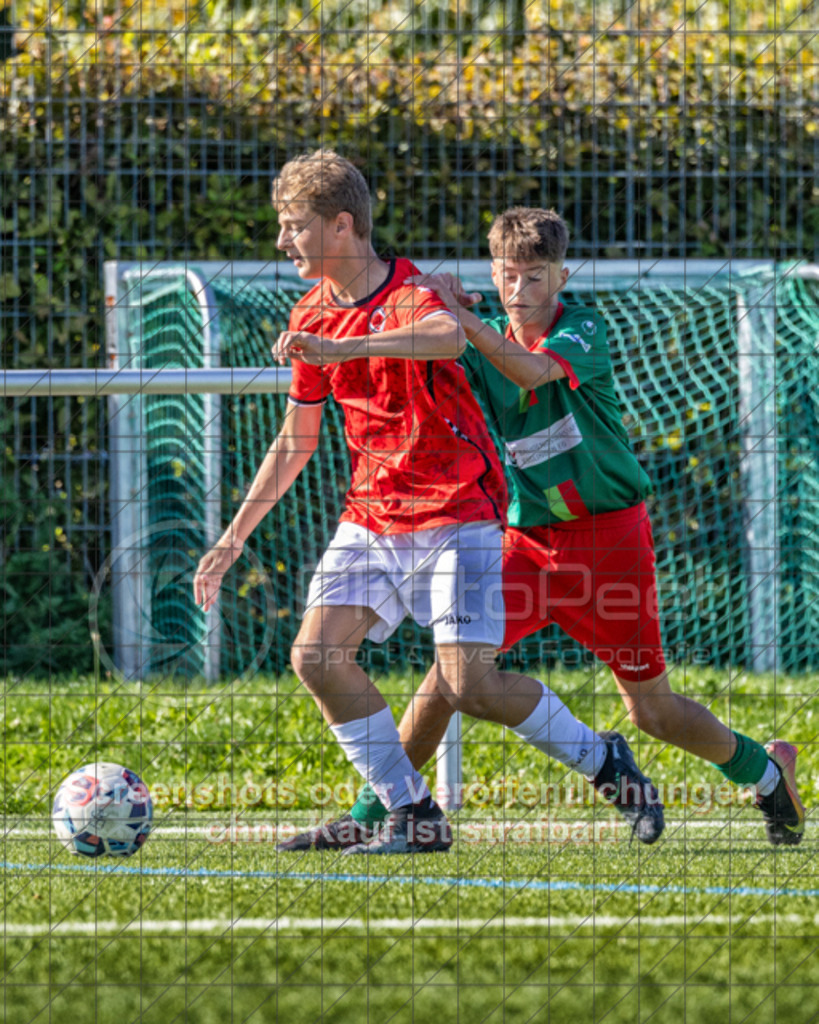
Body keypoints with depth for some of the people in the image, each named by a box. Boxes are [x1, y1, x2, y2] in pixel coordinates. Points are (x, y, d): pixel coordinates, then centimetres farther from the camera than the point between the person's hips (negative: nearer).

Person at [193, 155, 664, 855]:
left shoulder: (409, 298, -15)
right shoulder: (311, 318, 9)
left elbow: (450, 336, -42)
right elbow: (295, 441, 20)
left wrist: (342, 348, -51)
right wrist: (232, 540, 19)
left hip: (456, 514, -7)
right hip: (371, 519, 7)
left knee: (469, 685, -16)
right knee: (317, 657, -12)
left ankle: (604, 762, 9)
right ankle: (414, 816, -2)